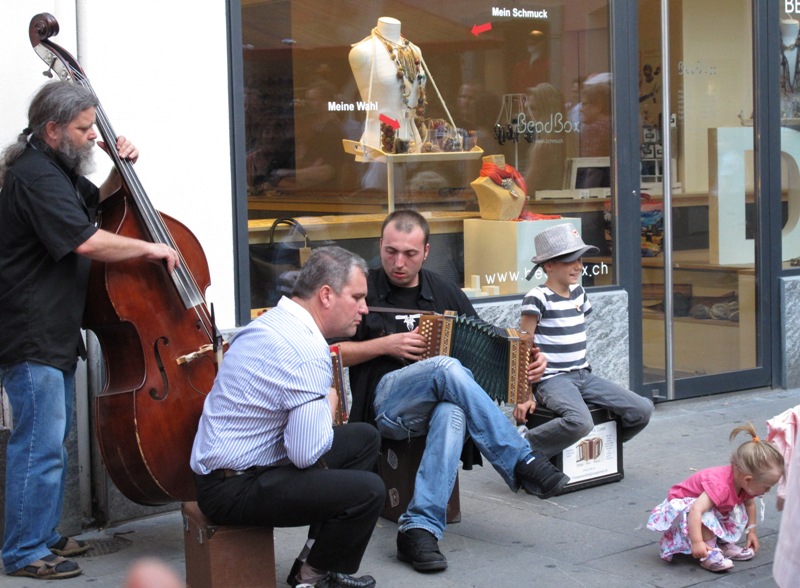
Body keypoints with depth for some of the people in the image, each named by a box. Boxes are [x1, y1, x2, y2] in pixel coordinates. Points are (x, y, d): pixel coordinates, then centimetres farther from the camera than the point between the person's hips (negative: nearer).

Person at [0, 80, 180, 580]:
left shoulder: (55, 170, 15)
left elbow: (92, 201, 33)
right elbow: (86, 240, -27)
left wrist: (120, 171, 13)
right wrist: (150, 248, -15)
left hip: (54, 333, 11)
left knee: (54, 441, 18)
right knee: (40, 447, -7)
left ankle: (46, 535, 29)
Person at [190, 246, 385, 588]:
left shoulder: (272, 322, 9)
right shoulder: (307, 350, -22)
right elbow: (307, 454, -25)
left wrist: (322, 406, 7)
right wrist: (328, 405, -6)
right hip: (234, 489, -11)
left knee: (364, 438, 15)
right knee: (369, 491, -20)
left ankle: (316, 557, 18)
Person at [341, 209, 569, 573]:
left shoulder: (444, 293, 18)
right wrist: (386, 344, -9)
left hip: (442, 403, 3)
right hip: (386, 403, -3)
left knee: (452, 413, -37)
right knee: (446, 367, -34)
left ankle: (419, 529, -44)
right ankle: (522, 464, -29)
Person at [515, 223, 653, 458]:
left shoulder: (578, 293, 12)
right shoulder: (537, 298, -11)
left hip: (583, 375, 8)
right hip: (552, 380, -8)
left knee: (642, 410, -5)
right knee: (580, 422, -37)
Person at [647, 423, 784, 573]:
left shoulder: (744, 482, -13)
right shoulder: (720, 486, -40)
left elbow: (750, 504, 9)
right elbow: (696, 510, -49)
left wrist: (751, 531, 6)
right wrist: (697, 542, -52)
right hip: (682, 506, -9)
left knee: (739, 510, -4)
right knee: (706, 515, -36)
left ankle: (724, 543, 3)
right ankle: (709, 554, -24)